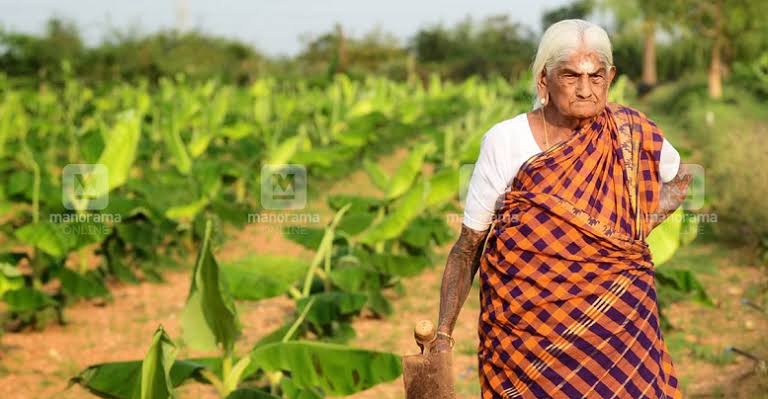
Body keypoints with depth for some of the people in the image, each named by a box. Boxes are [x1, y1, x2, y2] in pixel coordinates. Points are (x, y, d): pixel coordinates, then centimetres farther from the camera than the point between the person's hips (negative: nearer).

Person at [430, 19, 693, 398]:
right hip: (524, 323, -1)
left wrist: (643, 223, 3)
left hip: (614, 326, 1)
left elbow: (680, 178, 21)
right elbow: (467, 247, 0)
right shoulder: (503, 142, -7)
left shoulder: (631, 134, -3)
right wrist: (443, 333, -5)